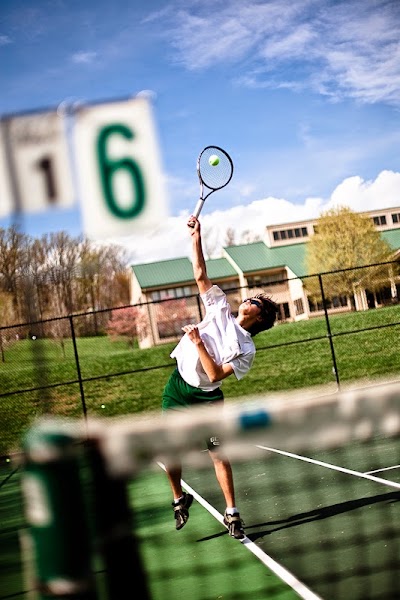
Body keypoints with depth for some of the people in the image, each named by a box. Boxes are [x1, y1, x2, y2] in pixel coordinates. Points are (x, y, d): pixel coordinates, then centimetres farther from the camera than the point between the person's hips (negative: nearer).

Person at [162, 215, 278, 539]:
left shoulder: (246, 350, -7)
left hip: (207, 397, -3)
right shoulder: (221, 308, 4)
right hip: (177, 389, 3)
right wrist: (196, 238, -5)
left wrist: (198, 342, -21)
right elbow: (201, 275, 2)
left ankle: (232, 513, 5)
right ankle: (180, 498, 27)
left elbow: (215, 374, -18)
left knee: (220, 454, -7)